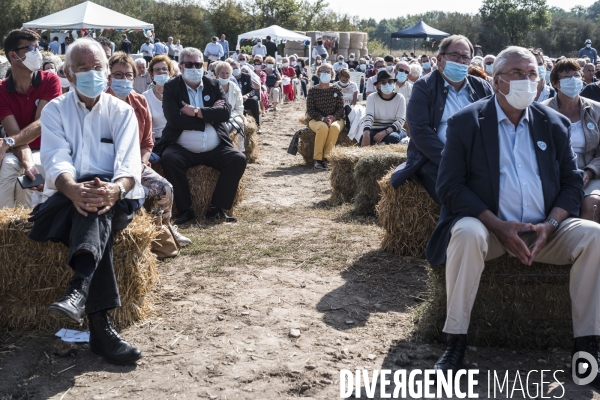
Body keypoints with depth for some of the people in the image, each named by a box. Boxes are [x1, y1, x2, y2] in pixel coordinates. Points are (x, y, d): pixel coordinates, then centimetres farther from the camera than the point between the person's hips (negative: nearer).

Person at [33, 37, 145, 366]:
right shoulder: (54, 111, 8)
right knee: (88, 200, -35)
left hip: (115, 199, 1)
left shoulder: (122, 111, 8)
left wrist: (115, 189, -34)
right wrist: (73, 189, -34)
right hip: (65, 199, 0)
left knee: (97, 204, -35)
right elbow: (55, 160, -10)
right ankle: (100, 325, -44)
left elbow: (129, 163, -9)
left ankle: (78, 290, -52)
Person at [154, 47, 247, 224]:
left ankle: (216, 208, -10)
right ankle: (185, 209, -17)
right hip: (182, 150, -2)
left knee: (238, 159, -20)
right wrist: (210, 114, -10)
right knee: (169, 159, -32)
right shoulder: (171, 87, 2)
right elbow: (174, 119, -14)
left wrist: (196, 112, -15)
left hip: (215, 150, 3)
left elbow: (226, 112, -6)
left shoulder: (214, 85, 10)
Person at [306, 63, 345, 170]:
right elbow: (310, 110, -3)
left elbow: (341, 108, 3)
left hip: (335, 119, 1)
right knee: (323, 127, -36)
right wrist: (322, 118, -18)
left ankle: (327, 158, -31)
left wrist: (333, 117, -17)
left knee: (335, 127, -35)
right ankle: (317, 159, -30)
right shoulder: (313, 90, 3)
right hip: (316, 120, -1)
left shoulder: (336, 90, 7)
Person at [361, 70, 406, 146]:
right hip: (376, 130, 1)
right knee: (363, 140, -32)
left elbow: (400, 121, -12)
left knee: (392, 137, -37)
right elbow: (369, 117, -15)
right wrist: (366, 133, -36)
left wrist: (385, 132, -29)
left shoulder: (400, 98, -3)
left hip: (393, 130, -1)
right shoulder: (372, 97, -1)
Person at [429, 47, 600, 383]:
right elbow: (450, 185, -7)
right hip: (488, 227, -3)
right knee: (467, 233, -35)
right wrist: (499, 226, -18)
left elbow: (572, 181, 9)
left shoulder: (554, 123, 10)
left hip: (544, 231, 4)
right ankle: (456, 342, -23)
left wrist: (551, 224, -11)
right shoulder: (466, 122, -1)